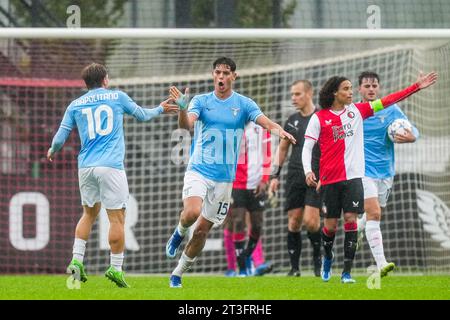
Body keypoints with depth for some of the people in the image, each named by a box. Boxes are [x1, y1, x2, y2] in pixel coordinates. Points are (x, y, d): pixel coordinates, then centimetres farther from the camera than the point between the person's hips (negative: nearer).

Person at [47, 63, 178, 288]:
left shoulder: (75, 105, 11)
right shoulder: (117, 97, 6)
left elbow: (60, 137, 9)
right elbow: (142, 115, 19)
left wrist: (52, 151, 30)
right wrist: (160, 109, 39)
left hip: (86, 166, 4)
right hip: (111, 166, -4)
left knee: (89, 214, 18)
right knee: (116, 218, -1)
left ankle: (77, 261, 8)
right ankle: (115, 268, -4)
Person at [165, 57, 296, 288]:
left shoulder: (243, 104, 0)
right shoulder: (201, 101, 1)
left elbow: (267, 123, -12)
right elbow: (187, 124, -16)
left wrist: (279, 131, -35)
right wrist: (182, 108, -37)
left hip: (224, 177, 1)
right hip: (198, 170, -1)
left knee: (203, 229, 5)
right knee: (192, 212, -29)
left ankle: (178, 275, 24)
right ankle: (179, 233, 7)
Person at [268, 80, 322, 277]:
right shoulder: (292, 121, 13)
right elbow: (282, 149, 20)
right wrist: (274, 176, 12)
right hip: (295, 177, 4)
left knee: (310, 220, -15)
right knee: (294, 222, -1)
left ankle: (318, 259, 8)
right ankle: (294, 267, 6)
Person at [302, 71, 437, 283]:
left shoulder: (356, 110, 8)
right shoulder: (319, 118, 0)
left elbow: (387, 101, 6)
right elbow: (307, 147, 0)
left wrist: (416, 87, 1)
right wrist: (308, 171, -16)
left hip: (353, 176, 2)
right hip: (329, 178, -2)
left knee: (351, 219, -8)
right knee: (330, 224, 3)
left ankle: (347, 271, -6)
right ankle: (328, 257, 33)